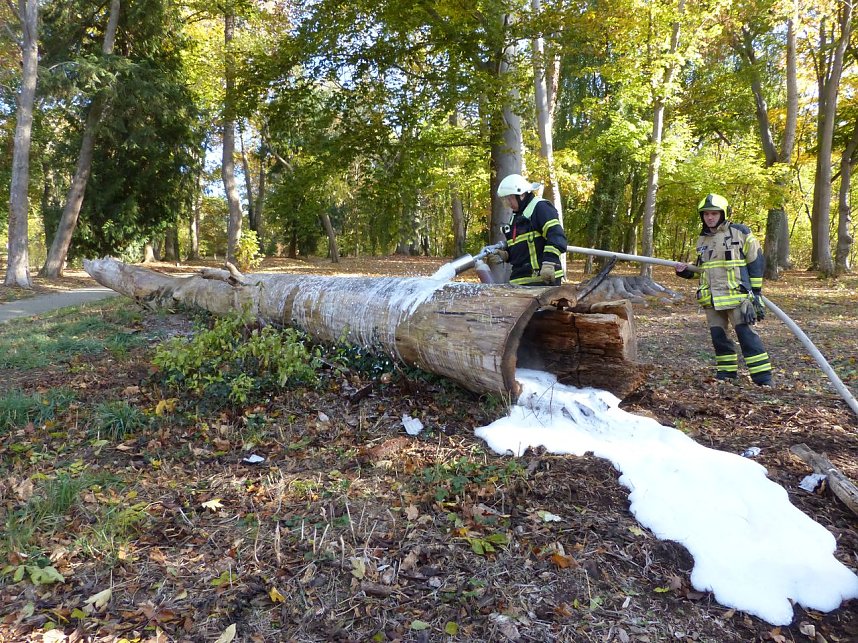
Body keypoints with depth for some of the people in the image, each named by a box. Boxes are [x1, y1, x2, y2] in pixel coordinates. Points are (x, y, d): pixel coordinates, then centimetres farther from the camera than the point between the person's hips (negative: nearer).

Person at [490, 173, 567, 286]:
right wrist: (504, 255, 9)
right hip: (520, 280, 9)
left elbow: (557, 236, -17)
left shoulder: (541, 207, -5)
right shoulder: (516, 216, 23)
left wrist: (549, 262, -26)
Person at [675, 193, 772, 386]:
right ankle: (727, 371, 23)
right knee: (718, 335, 9)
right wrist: (687, 271, 7)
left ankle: (763, 378, -4)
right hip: (712, 298, 6)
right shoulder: (702, 240, 15)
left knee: (746, 334, -9)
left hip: (736, 295, -6)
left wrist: (756, 290, -3)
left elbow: (757, 261, 0)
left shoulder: (740, 233, -2)